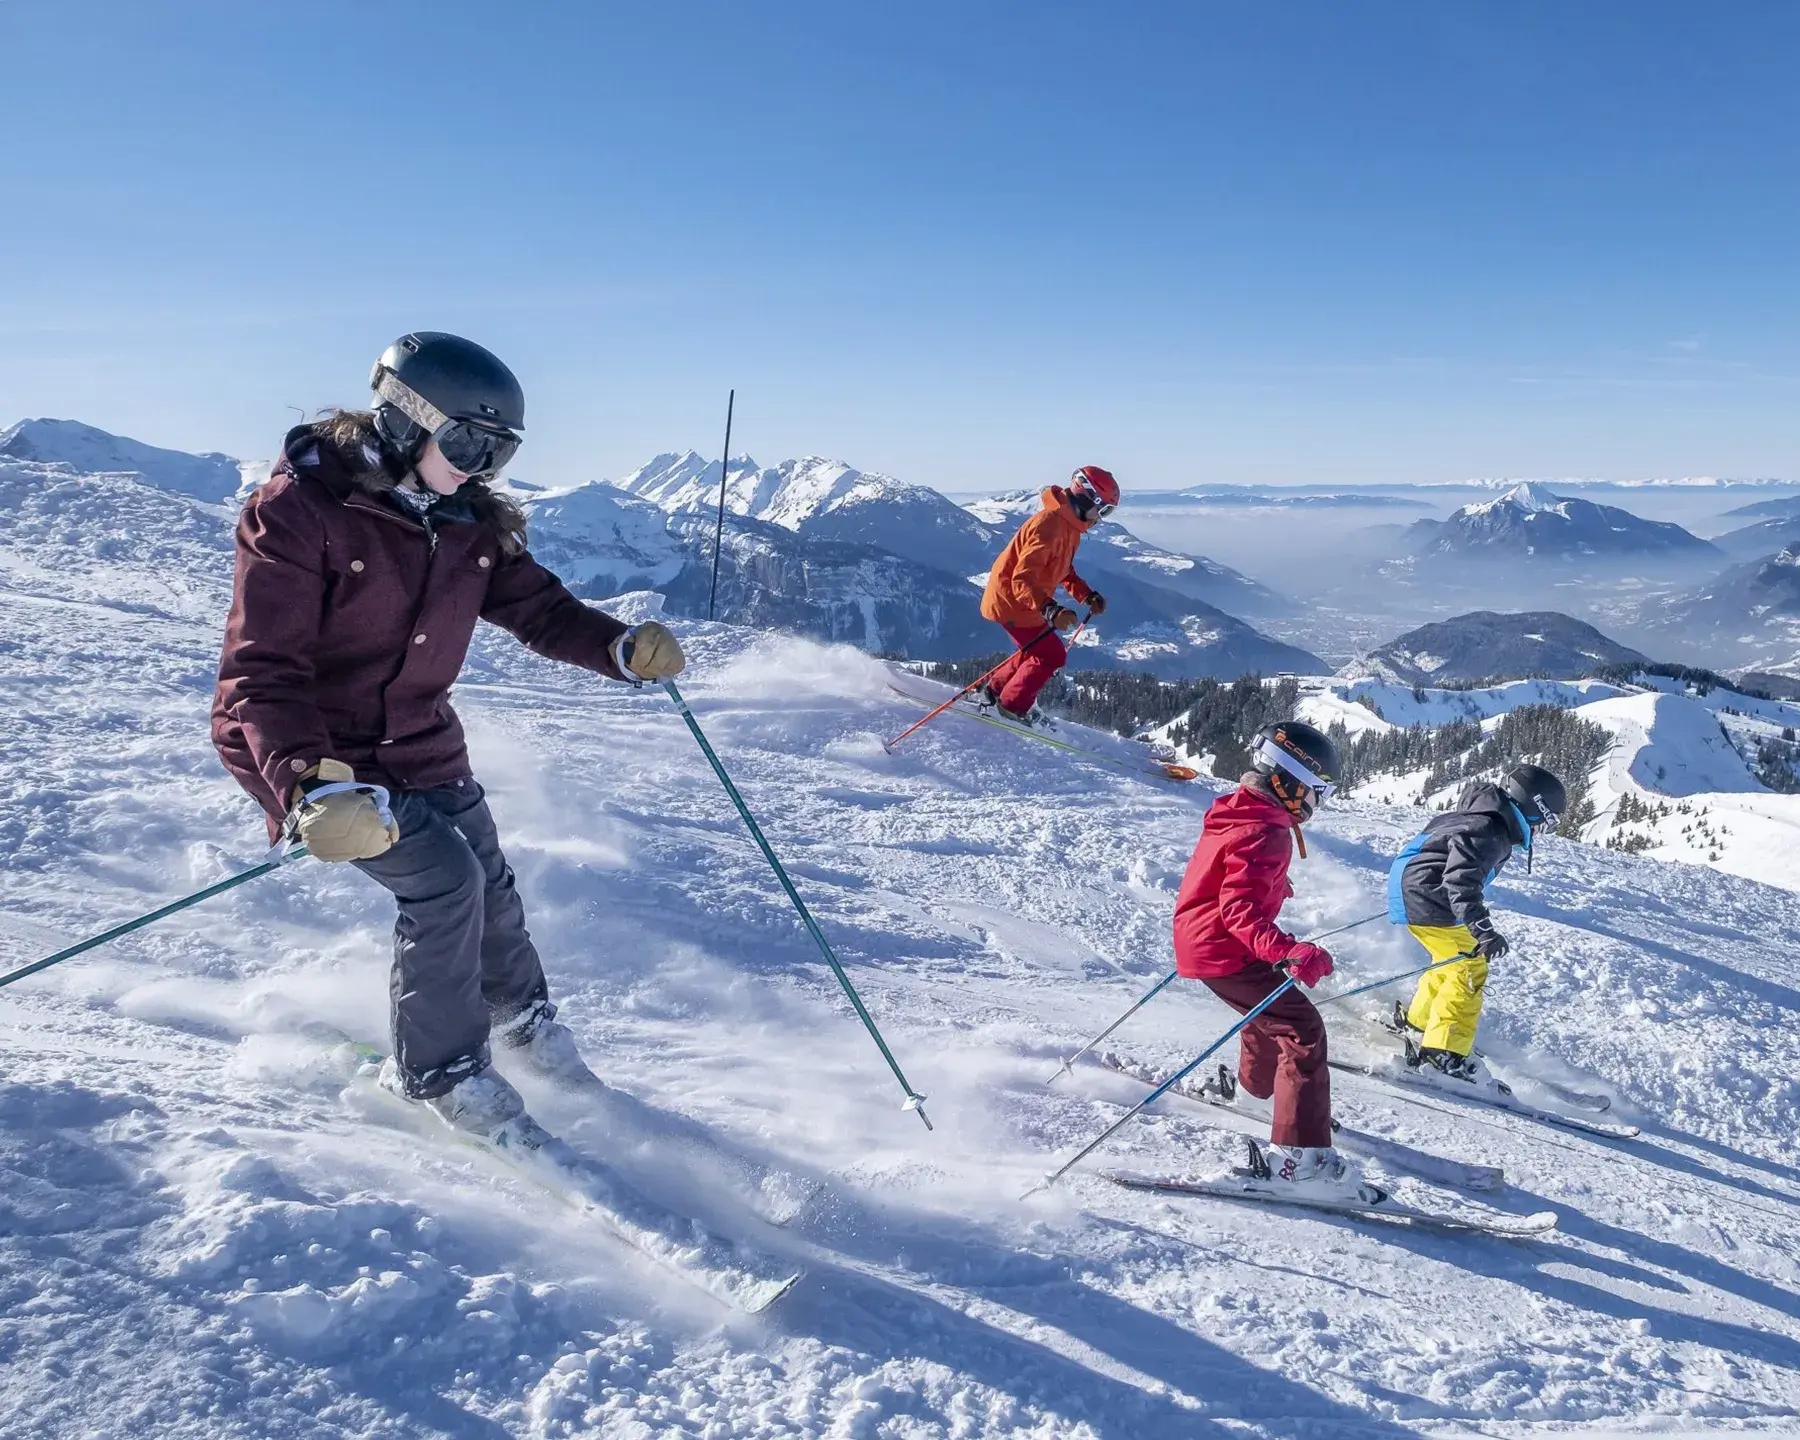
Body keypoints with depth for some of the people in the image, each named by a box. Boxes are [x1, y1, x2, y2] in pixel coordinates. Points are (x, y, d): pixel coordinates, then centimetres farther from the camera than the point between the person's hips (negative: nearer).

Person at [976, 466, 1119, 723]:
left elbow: (1063, 570, 18)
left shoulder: (1071, 526, 5)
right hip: (1011, 600, -10)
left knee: (1039, 650, 21)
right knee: (1052, 655, -5)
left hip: (1025, 602, 10)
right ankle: (1013, 705, 9)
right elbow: (1022, 579, -33)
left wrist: (1088, 595, 4)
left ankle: (995, 691, 33)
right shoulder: (1050, 525, -28)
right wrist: (1050, 610, -47)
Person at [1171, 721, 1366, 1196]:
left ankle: (1255, 1088, 57)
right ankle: (1300, 1155, -20)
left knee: (1271, 1009, 32)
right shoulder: (1264, 832, -22)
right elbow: (1241, 910, -30)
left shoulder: (1236, 811, 9)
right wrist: (1289, 952, -41)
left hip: (1201, 942, 11)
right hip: (1225, 953, -11)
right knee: (1301, 1031, -14)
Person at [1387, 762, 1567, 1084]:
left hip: (1408, 889, 11)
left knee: (1453, 962, 24)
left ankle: (1416, 1024, 37)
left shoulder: (1482, 817, 14)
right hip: (1426, 900, -11)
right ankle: (1443, 1054, -12)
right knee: (1470, 970, -10)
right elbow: (1461, 879, -33)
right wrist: (1482, 929, -39)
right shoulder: (1488, 831, -20)